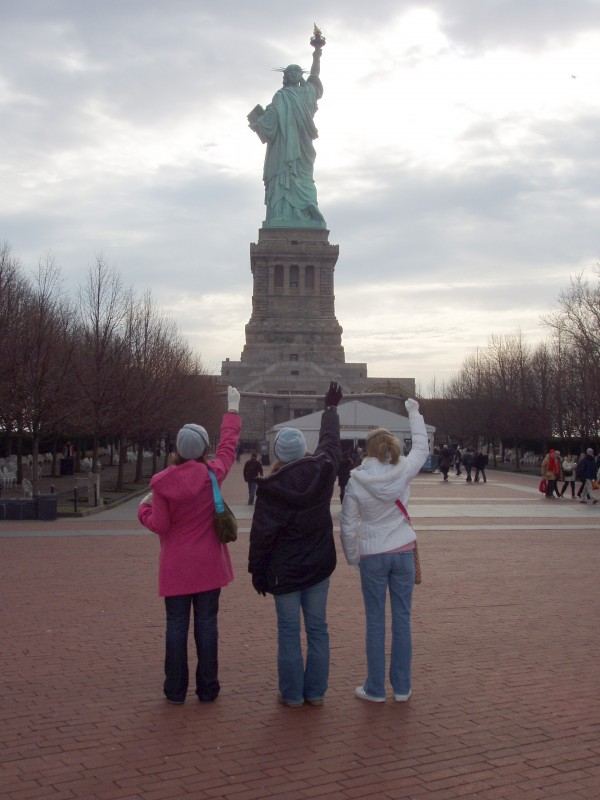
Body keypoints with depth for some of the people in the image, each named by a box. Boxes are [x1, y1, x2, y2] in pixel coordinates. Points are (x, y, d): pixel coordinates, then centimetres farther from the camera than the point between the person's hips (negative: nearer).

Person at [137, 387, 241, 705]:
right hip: (208, 565, 1)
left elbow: (159, 525, -8)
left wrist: (144, 507, 12)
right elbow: (228, 446, 10)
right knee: (206, 624, 7)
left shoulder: (162, 482, -11)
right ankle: (207, 688, 13)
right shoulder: (212, 474, -7)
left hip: (175, 567, -1)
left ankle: (175, 690, 13)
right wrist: (232, 411, 22)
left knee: (176, 625, 6)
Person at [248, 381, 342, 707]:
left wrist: (257, 570, -2)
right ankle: (315, 691, 19)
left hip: (284, 570, -4)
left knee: (289, 631, 6)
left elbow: (261, 533, -13)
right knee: (317, 628, 11)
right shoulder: (322, 470, -6)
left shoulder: (271, 485, -17)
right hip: (319, 565, 4)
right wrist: (331, 408, 31)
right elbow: (331, 440, 14)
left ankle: (292, 694, 14)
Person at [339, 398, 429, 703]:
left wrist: (352, 556, 10)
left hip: (372, 557, -2)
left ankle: (375, 688, 14)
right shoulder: (403, 472, -9)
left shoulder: (355, 482, -12)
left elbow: (347, 526, -5)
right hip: (403, 552, 2)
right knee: (402, 620, 9)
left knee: (375, 622, 7)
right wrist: (414, 413, 22)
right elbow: (422, 448, 11)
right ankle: (402, 687, 18)